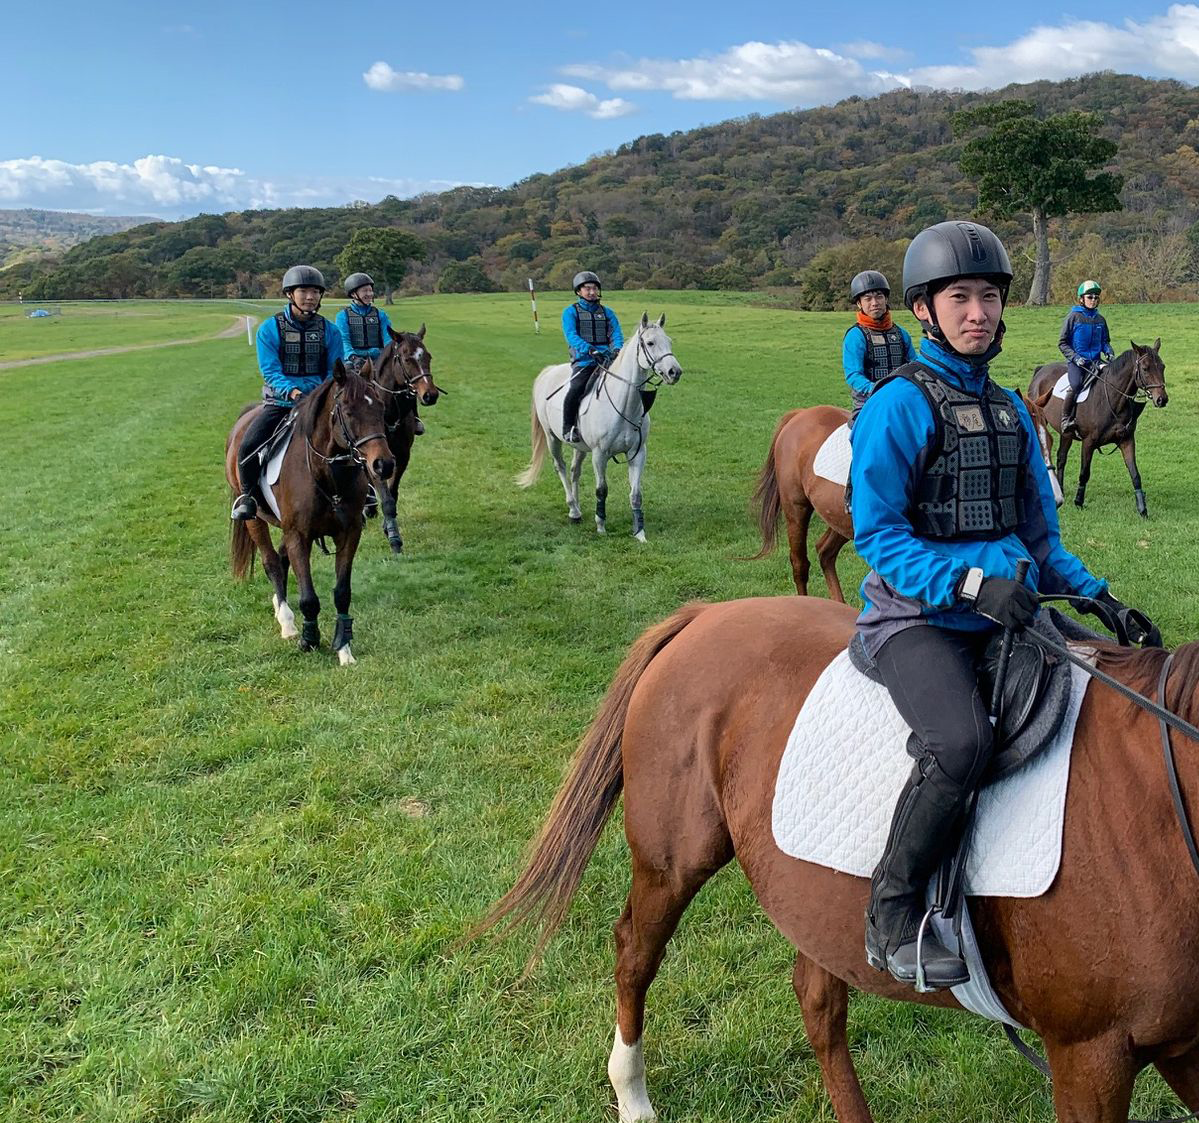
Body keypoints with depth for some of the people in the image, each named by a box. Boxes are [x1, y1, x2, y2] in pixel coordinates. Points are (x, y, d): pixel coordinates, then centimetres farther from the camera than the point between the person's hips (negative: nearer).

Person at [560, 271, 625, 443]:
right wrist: (590, 350, -25)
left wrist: (617, 349, -19)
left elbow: (616, 334, 5)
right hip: (583, 361, -4)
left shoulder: (607, 313, 19)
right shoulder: (570, 312, 7)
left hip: (608, 359, 4)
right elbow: (571, 336, -8)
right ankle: (568, 429, -13)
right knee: (574, 391, -29)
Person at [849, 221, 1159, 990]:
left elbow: (1039, 532, 18)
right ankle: (893, 915, -12)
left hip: (1005, 611, 8)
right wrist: (969, 582, -25)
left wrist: (1096, 594, 3)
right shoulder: (898, 406, -8)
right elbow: (877, 533, -13)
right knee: (962, 742, -32)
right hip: (915, 616, -7)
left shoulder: (1010, 410, 13)